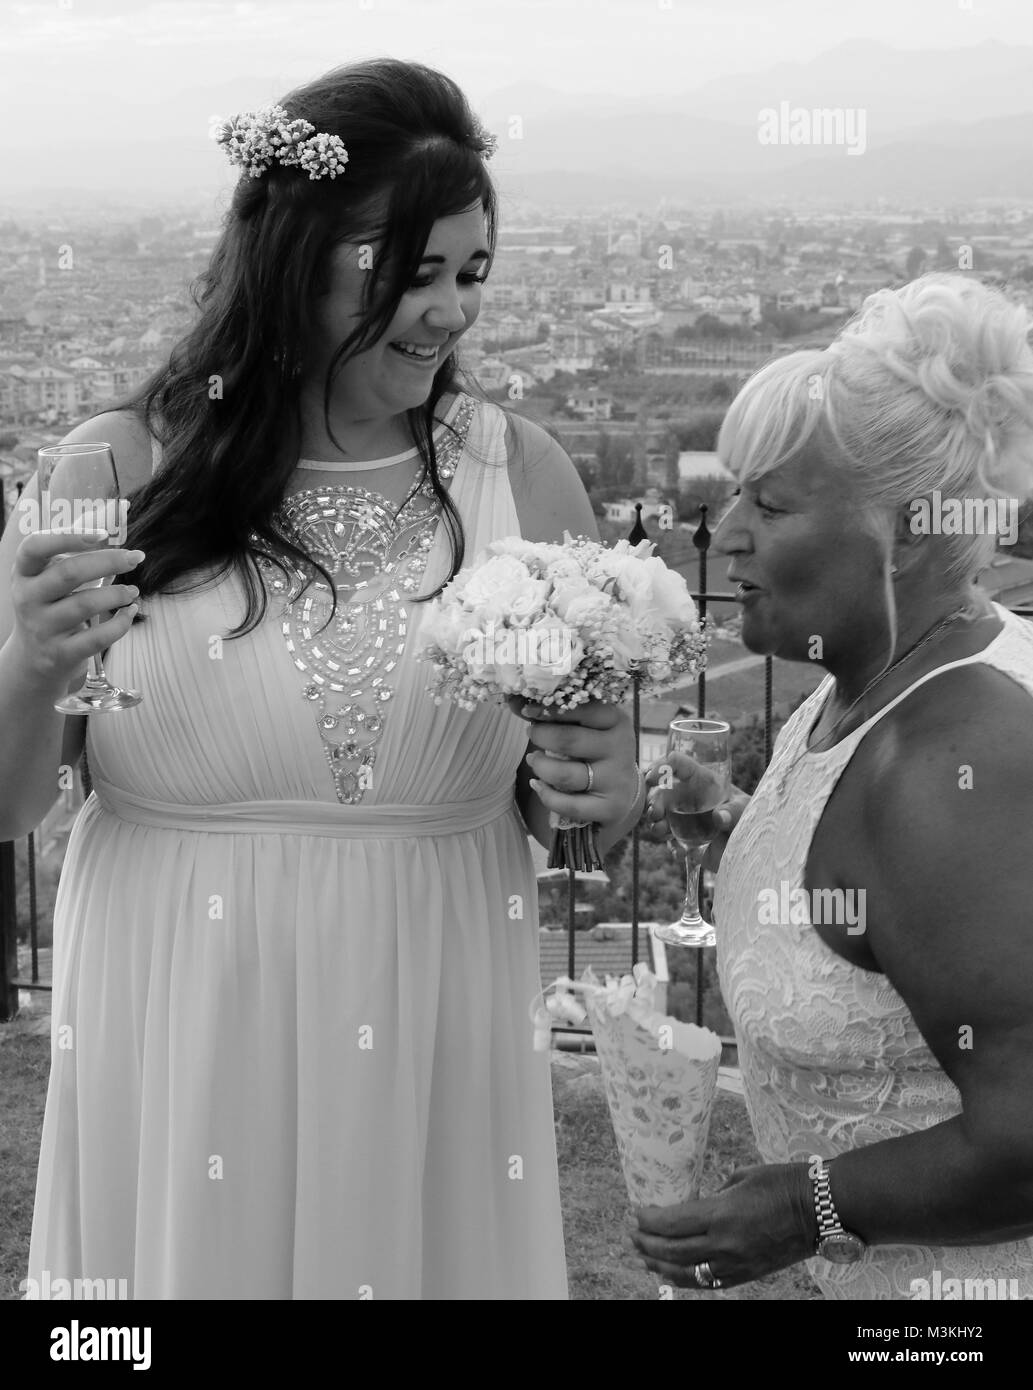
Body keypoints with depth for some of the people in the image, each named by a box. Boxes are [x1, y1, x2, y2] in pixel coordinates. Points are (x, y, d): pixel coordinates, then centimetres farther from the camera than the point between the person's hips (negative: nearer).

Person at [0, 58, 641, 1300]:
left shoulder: (521, 475, -1)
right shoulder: (117, 475, -6)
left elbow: (576, 806, 9)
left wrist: (599, 796, -13)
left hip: (430, 1066, 2)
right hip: (177, 1061, -1)